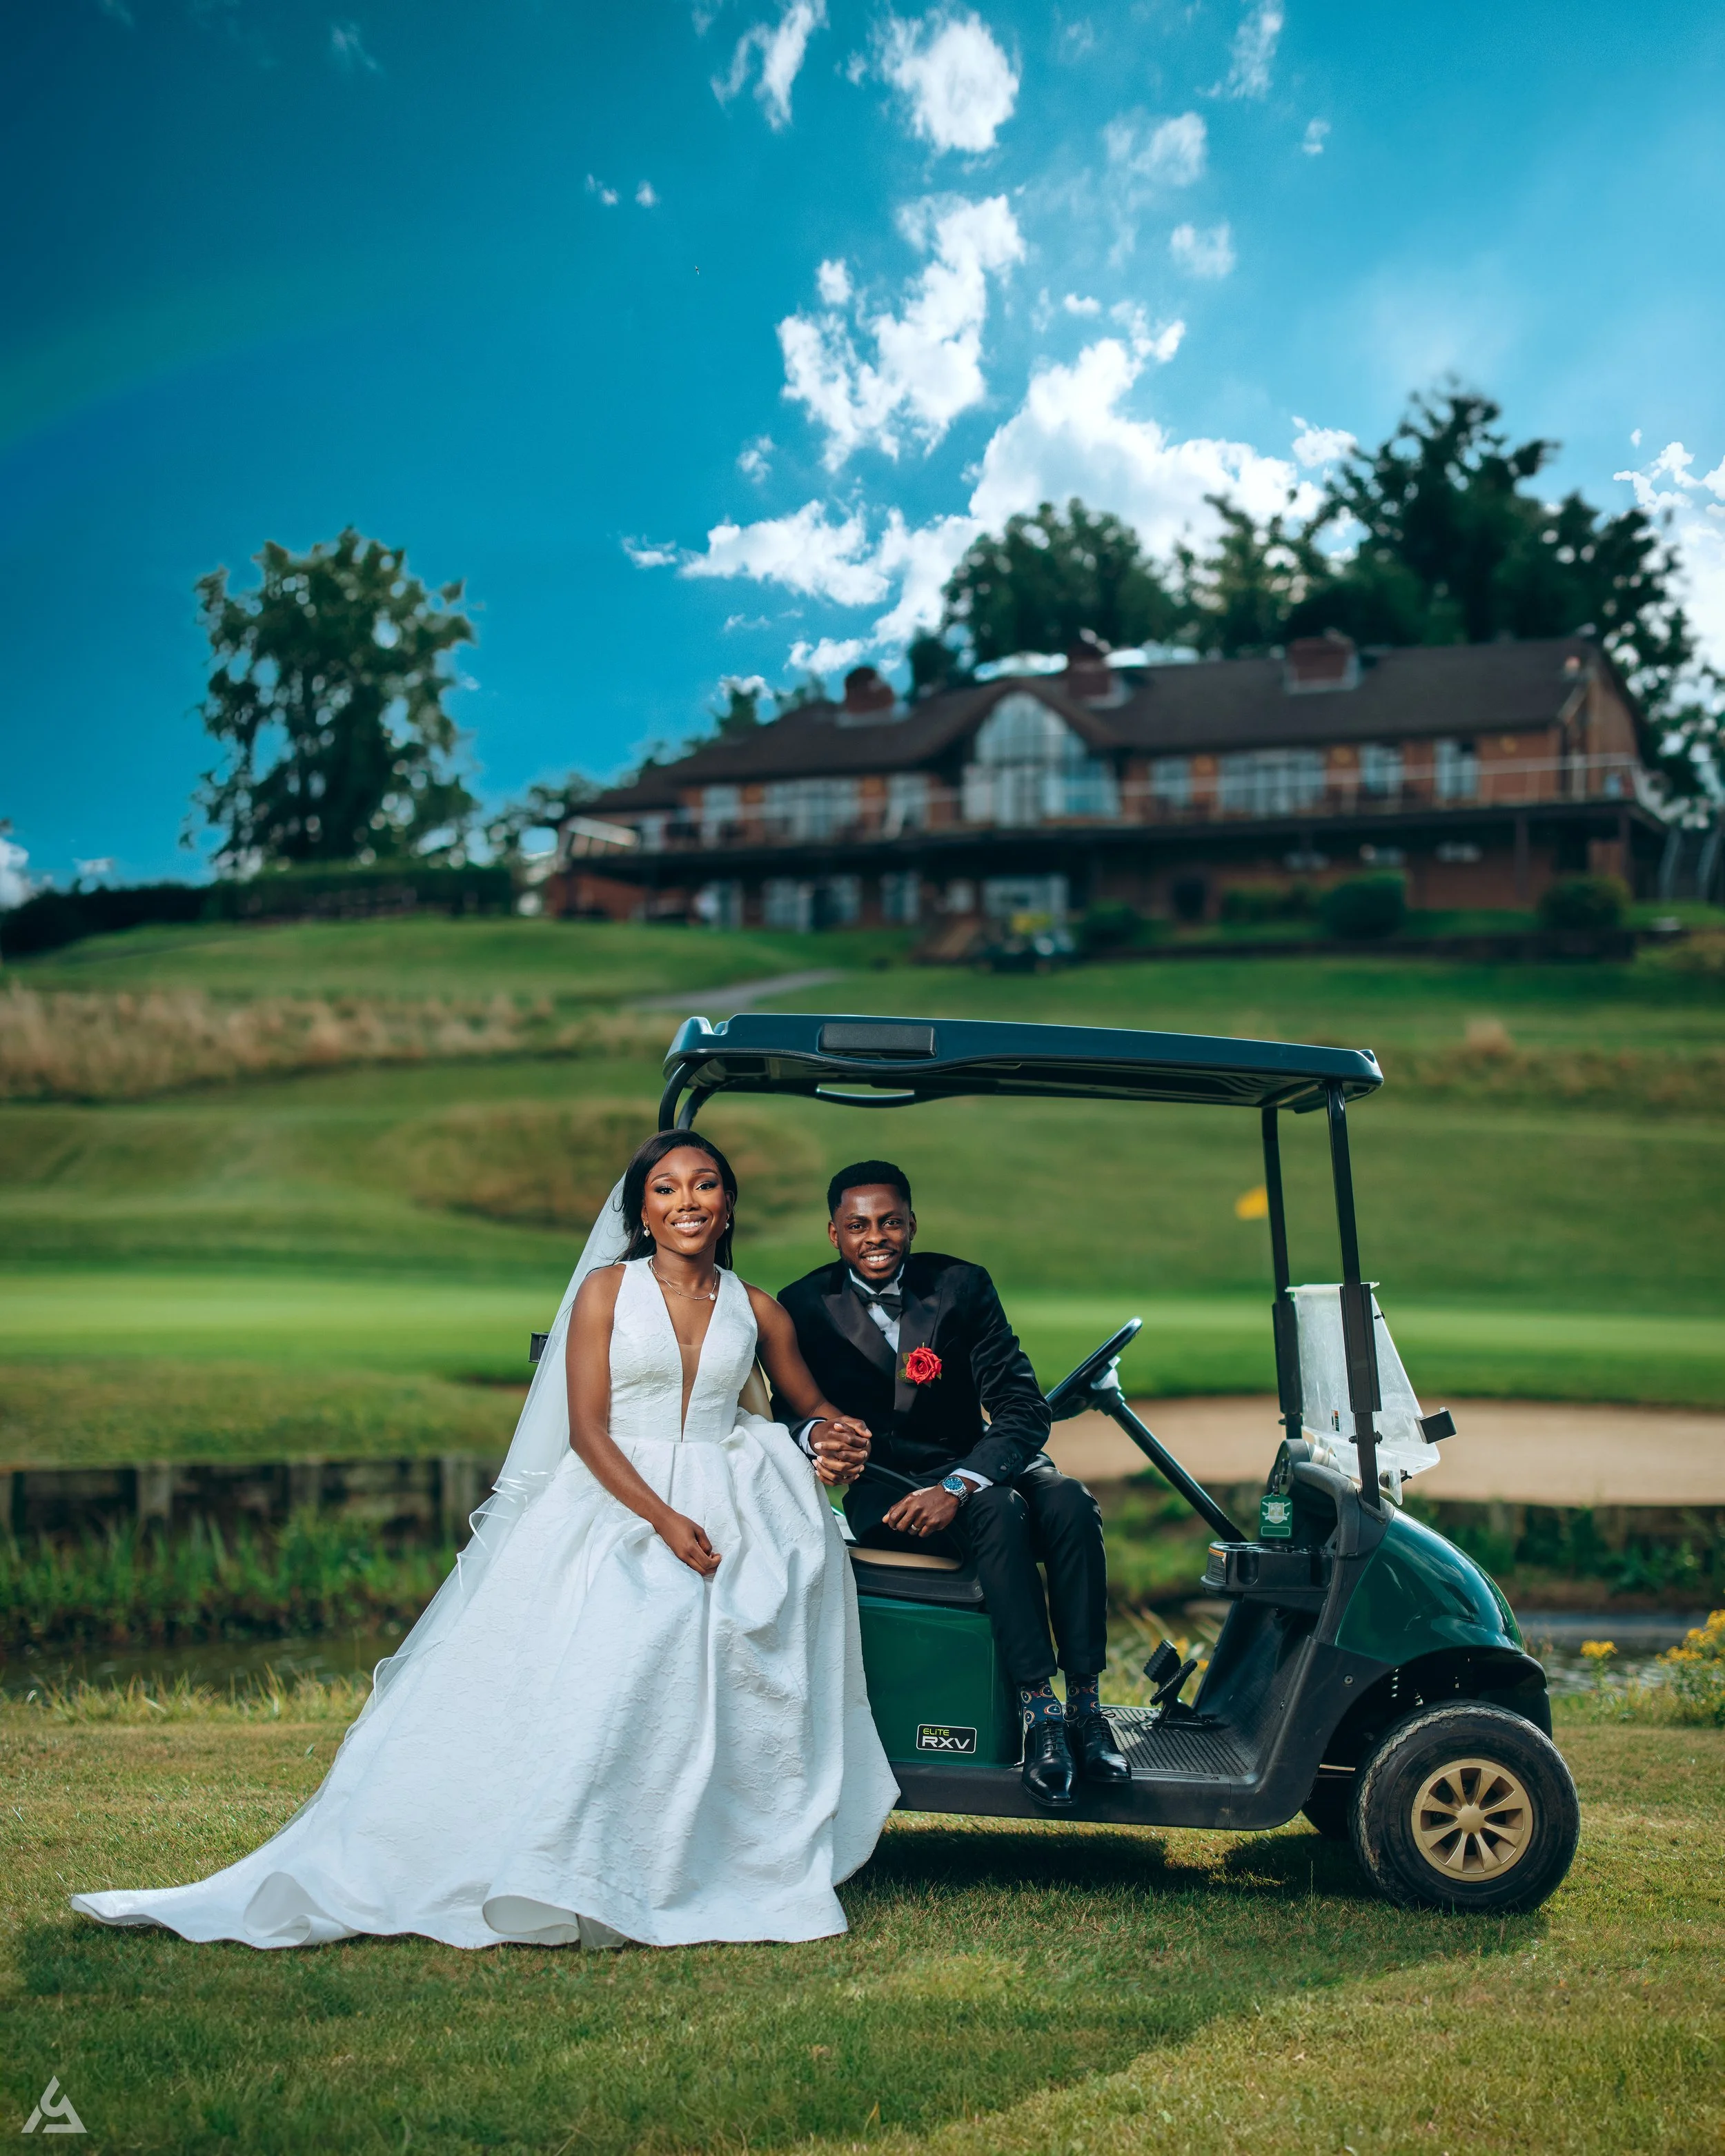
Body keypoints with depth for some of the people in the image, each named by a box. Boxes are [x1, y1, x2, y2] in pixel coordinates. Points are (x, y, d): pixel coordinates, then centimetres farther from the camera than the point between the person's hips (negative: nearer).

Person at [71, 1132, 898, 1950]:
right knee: (579, 1673, -21)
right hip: (612, 1506, -2)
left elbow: (811, 1405, 26)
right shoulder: (606, 1290, 3)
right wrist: (663, 1519, -17)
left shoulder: (756, 1310, 12)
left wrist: (837, 1437, 1)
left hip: (727, 1510, 2)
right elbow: (586, 1429, -4)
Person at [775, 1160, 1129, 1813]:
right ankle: (1039, 1713, -31)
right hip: (883, 1487, -2)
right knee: (998, 1510, -33)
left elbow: (1024, 1409, -10)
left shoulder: (961, 1285, -3)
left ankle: (1085, 1703, -24)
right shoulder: (805, 1306, -4)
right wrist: (815, 1433, -34)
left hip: (974, 1465, 3)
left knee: (1069, 1502, -29)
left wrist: (957, 1486, -25)